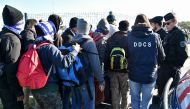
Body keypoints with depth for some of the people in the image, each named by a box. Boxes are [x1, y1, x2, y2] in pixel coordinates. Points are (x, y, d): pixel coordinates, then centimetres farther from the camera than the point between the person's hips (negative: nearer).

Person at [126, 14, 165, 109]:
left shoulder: (129, 36, -9)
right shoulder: (154, 36, -8)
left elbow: (126, 55, -4)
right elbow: (162, 57, -1)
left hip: (134, 74, 1)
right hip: (150, 75, 0)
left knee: (135, 99, 18)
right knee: (146, 101, 15)